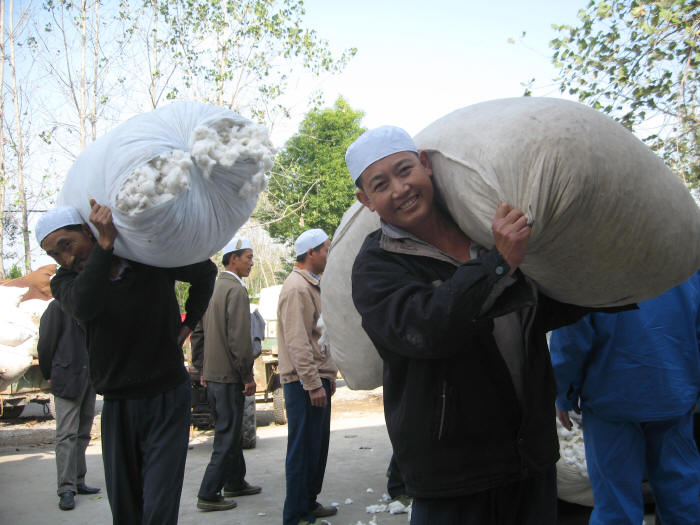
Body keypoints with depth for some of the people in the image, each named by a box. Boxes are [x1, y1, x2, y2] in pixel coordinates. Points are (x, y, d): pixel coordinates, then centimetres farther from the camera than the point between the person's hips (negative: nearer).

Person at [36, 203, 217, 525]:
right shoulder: (65, 281, -4)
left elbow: (206, 272, 13)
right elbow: (83, 306, -30)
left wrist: (187, 325, 5)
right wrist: (105, 243, -34)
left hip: (167, 401, -2)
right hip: (117, 405, 3)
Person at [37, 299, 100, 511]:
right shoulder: (58, 307, -5)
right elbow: (46, 343, -4)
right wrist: (50, 375, 1)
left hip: (89, 379, 6)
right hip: (67, 380, -6)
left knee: (83, 433, 12)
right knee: (67, 434, -6)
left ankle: (78, 481, 21)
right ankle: (66, 489, -3)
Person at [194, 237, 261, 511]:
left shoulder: (210, 288, 11)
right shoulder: (236, 290, -16)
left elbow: (197, 332, 15)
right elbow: (239, 338, -21)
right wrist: (248, 376, -13)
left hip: (212, 375, 9)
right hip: (229, 377, -9)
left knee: (229, 431, 20)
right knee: (227, 436, 1)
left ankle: (235, 482, 32)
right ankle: (208, 494, 7)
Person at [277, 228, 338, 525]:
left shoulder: (313, 285, 18)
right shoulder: (296, 287, -15)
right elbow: (297, 342, -21)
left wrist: (329, 373, 21)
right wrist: (313, 384, -22)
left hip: (317, 378, 10)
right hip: (304, 382, -10)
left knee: (317, 446, 17)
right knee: (303, 449, -2)